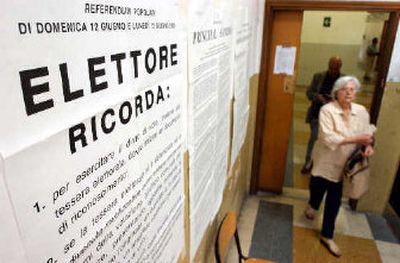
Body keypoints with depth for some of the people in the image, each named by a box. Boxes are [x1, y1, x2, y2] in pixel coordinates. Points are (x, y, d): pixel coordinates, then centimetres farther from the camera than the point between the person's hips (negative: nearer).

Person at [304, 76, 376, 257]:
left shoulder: (362, 111, -3)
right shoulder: (327, 110, -17)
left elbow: (367, 133, 6)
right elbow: (328, 138, -26)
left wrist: (369, 145, -16)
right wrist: (355, 139, -31)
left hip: (344, 164, 3)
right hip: (325, 161, -3)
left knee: (334, 201, 9)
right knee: (317, 188, 19)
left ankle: (327, 236, 25)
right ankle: (313, 206, 56)